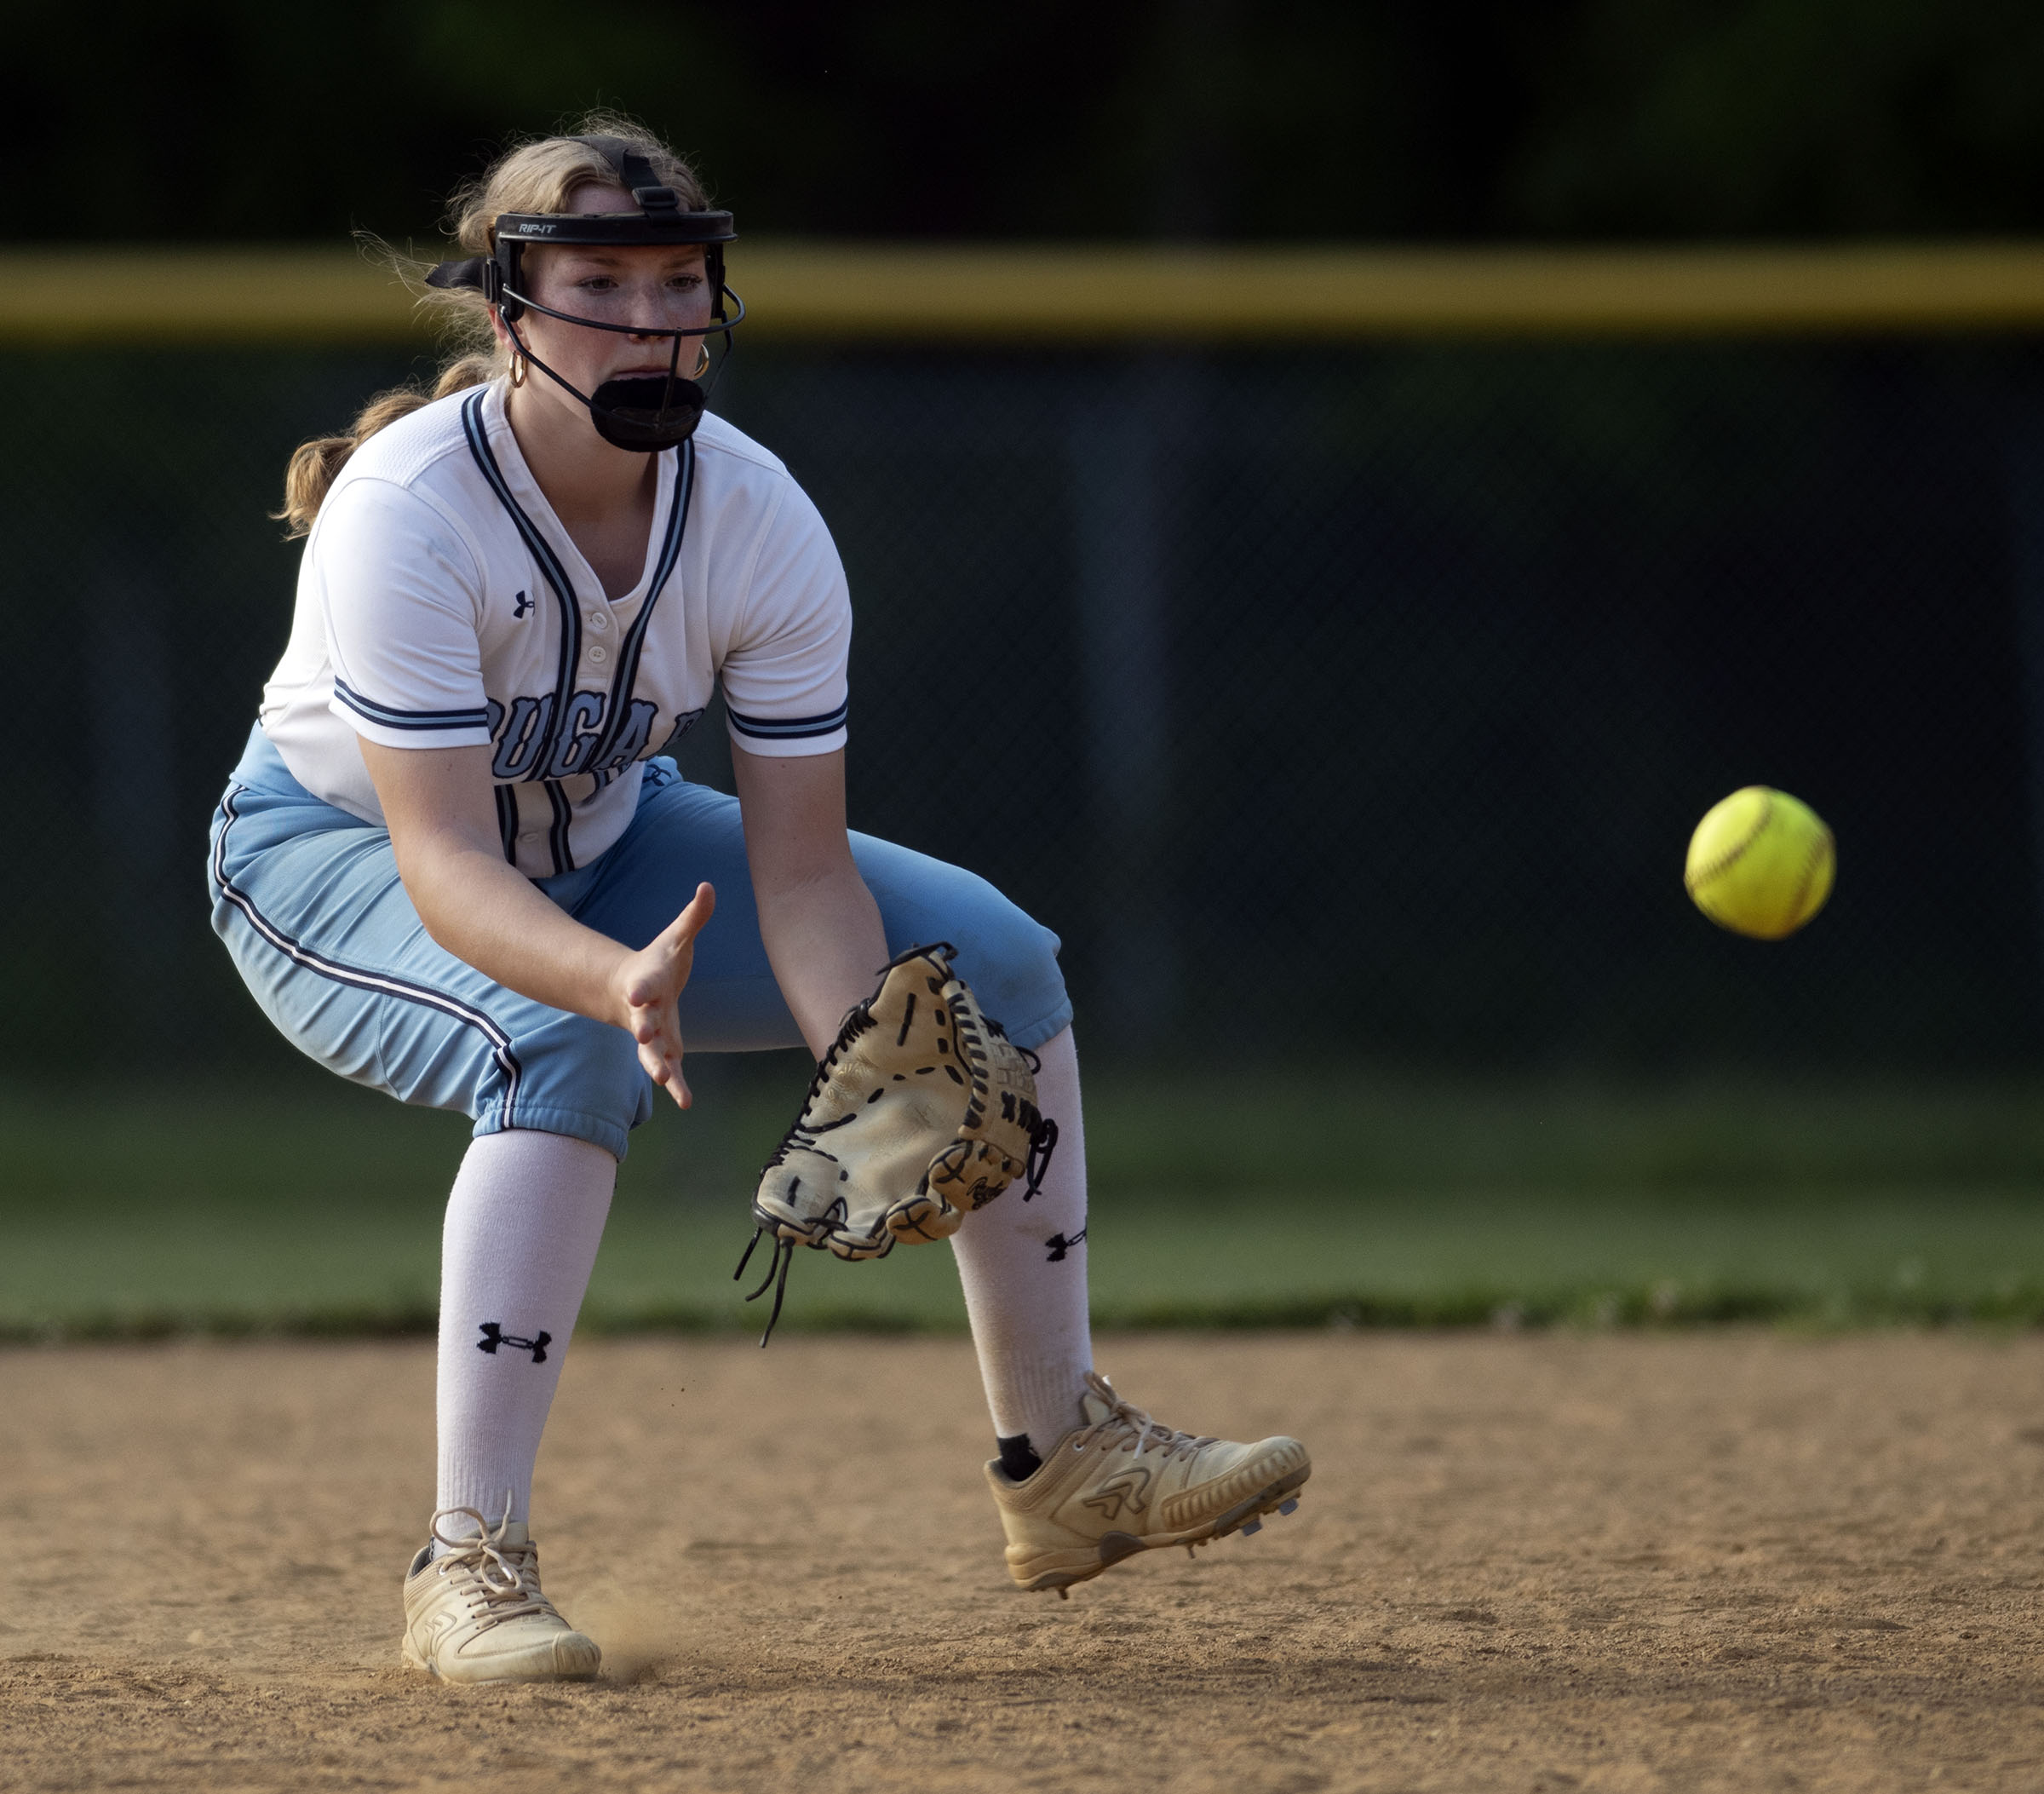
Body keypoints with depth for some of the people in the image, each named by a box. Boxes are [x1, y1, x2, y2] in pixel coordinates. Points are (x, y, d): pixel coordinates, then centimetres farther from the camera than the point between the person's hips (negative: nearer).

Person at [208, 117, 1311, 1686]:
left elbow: (798, 871, -20)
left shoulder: (759, 522, -20)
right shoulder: (404, 516, -34)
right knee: (570, 1048, -37)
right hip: (333, 858, -6)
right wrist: (613, 977, -62)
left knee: (991, 963, -4)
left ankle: (1060, 1459, 8)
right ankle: (470, 1565, -32)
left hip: (595, 847, 6)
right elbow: (445, 870, -42)